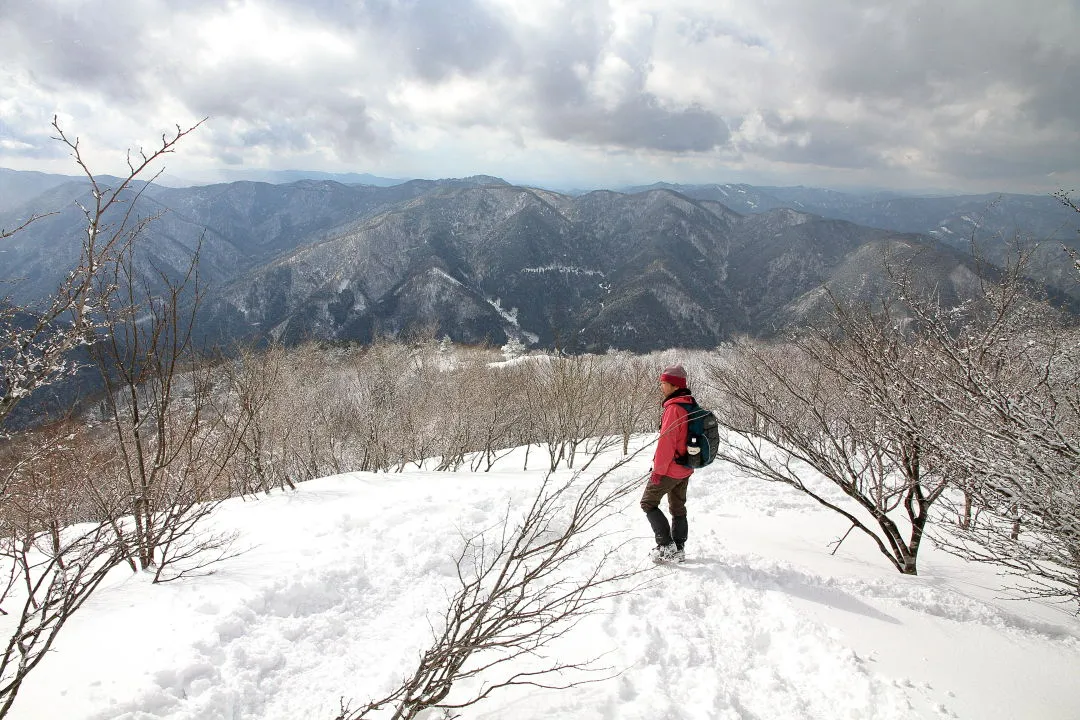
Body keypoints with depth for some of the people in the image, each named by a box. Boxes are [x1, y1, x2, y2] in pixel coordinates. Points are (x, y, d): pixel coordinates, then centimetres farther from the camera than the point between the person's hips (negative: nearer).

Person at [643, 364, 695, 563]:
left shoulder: (674, 408, -22)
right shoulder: (691, 405, 8)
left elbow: (666, 442, -23)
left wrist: (658, 470, -17)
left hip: (669, 469, -9)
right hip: (685, 470, 9)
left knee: (648, 503, 4)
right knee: (678, 508, 17)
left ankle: (666, 546, -1)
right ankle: (679, 550, 22)